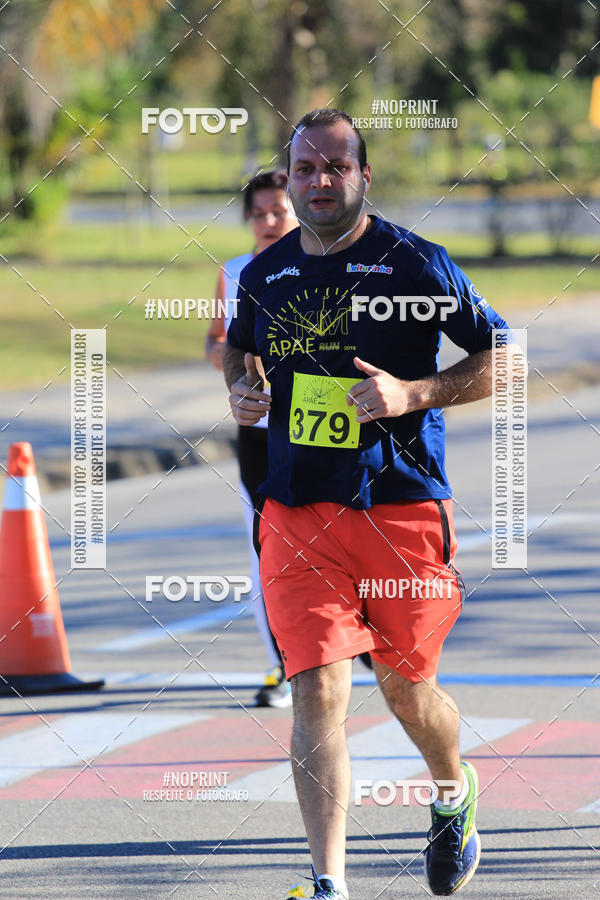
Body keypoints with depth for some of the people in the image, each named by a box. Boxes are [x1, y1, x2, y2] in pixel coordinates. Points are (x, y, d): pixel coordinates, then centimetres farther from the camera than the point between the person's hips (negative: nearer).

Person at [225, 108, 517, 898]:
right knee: (317, 691, -11)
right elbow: (237, 346, 27)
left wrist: (413, 395, -15)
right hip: (296, 509, 2)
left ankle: (454, 793, 44)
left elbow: (506, 358, -2)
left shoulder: (416, 264, -6)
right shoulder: (265, 274, 7)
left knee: (405, 686, 10)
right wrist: (241, 390, 4)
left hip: (403, 507, -2)